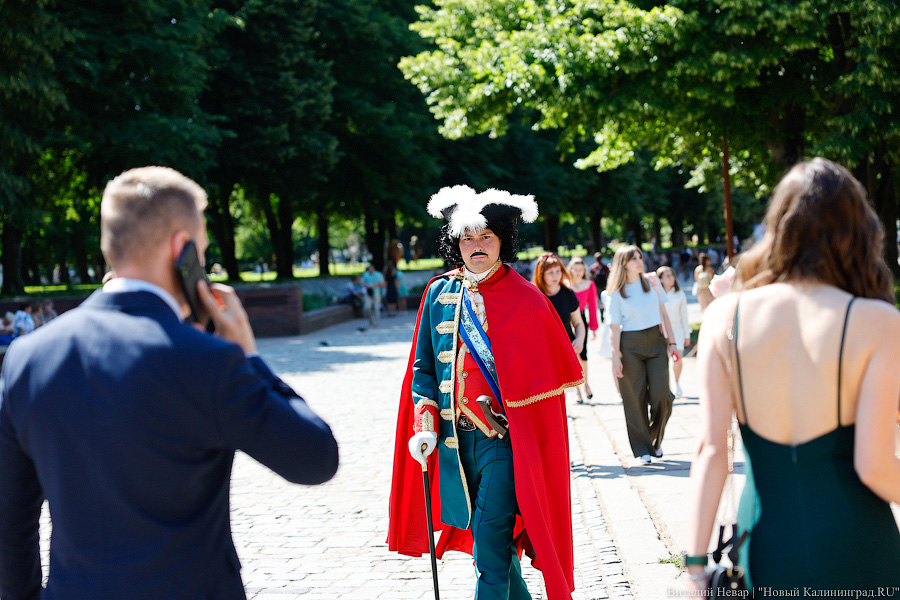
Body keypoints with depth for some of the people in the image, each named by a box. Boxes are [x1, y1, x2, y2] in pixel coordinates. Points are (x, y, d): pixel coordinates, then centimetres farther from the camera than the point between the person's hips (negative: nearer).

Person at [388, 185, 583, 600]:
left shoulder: (524, 300, -3)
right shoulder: (439, 293, 7)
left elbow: (543, 375, -1)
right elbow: (423, 366, 13)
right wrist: (425, 424, 2)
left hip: (504, 438, -4)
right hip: (455, 439, 4)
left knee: (490, 536, -11)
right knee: (484, 531, 14)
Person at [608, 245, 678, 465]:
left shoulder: (653, 283, 9)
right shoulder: (617, 293, -1)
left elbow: (663, 315, 13)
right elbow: (615, 327, -4)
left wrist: (671, 341, 9)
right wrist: (616, 357, -10)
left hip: (655, 341, 3)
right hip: (630, 345, -2)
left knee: (661, 394, -7)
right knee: (635, 397, -2)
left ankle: (656, 439, 16)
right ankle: (642, 449, 7)